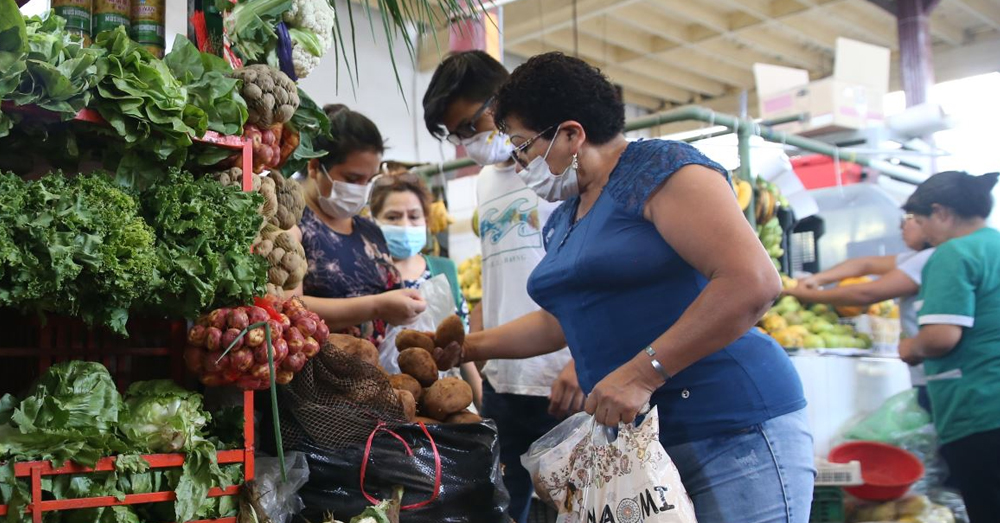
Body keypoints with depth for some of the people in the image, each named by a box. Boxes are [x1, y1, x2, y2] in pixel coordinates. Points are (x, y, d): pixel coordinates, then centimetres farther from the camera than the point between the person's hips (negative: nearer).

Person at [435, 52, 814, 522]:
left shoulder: (661, 169, -11)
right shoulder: (562, 222, 16)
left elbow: (754, 282, -22)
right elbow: (560, 321, 31)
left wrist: (642, 373, -24)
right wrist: (469, 346, 27)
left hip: (733, 435, -8)